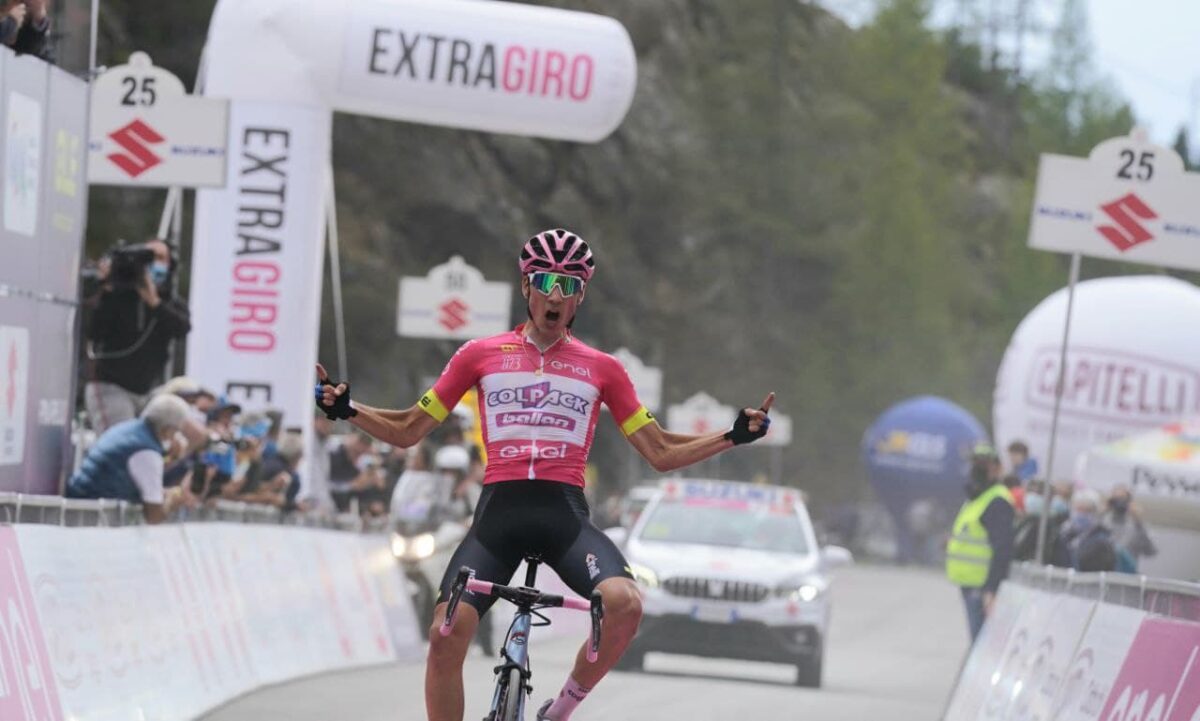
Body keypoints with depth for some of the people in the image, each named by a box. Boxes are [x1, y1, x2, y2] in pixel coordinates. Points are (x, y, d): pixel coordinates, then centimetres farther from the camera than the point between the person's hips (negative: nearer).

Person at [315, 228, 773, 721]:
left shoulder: (602, 369, 13)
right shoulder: (481, 356, 12)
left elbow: (662, 454, 15)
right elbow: (408, 432, 17)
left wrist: (735, 436, 4)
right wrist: (346, 409, 2)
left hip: (565, 515, 0)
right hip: (498, 513, 0)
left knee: (625, 604, -29)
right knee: (447, 633, -19)